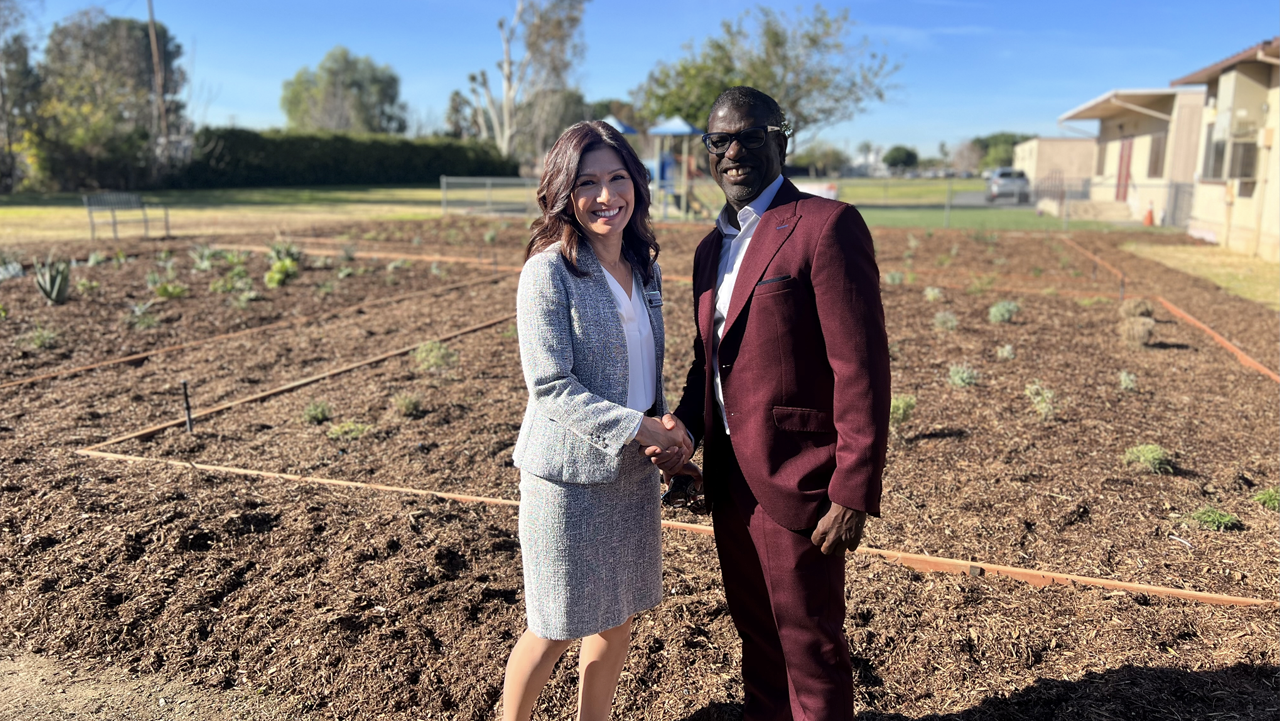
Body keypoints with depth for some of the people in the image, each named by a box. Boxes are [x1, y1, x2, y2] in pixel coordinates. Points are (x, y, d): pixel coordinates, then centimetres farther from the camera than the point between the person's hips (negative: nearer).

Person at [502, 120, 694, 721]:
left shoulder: (645, 269, 7)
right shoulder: (549, 271, -14)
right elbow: (551, 388, -18)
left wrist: (668, 430, -3)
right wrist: (640, 428, -21)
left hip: (633, 470, 6)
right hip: (570, 474, -6)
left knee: (617, 622, 17)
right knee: (554, 631, 8)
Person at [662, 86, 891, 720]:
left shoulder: (827, 226, -13)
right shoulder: (712, 247, 13)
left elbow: (861, 367, -17)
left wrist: (854, 492, -19)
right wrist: (684, 429, -1)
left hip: (796, 480, -7)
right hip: (731, 479, 8)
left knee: (809, 643, 9)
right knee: (755, 630, 23)